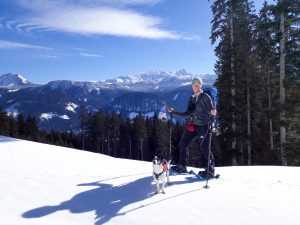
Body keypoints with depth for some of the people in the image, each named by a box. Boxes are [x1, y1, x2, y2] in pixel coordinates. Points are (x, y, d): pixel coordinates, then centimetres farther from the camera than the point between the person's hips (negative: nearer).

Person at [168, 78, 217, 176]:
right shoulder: (192, 98, 14)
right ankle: (182, 166, 21)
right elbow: (188, 113, 15)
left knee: (204, 148, -6)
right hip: (192, 125, 7)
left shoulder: (205, 96, -5)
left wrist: (212, 112, -38)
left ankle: (210, 170, 8)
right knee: (182, 144, 7)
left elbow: (212, 109, -13)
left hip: (203, 126, -7)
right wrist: (174, 112, 15)